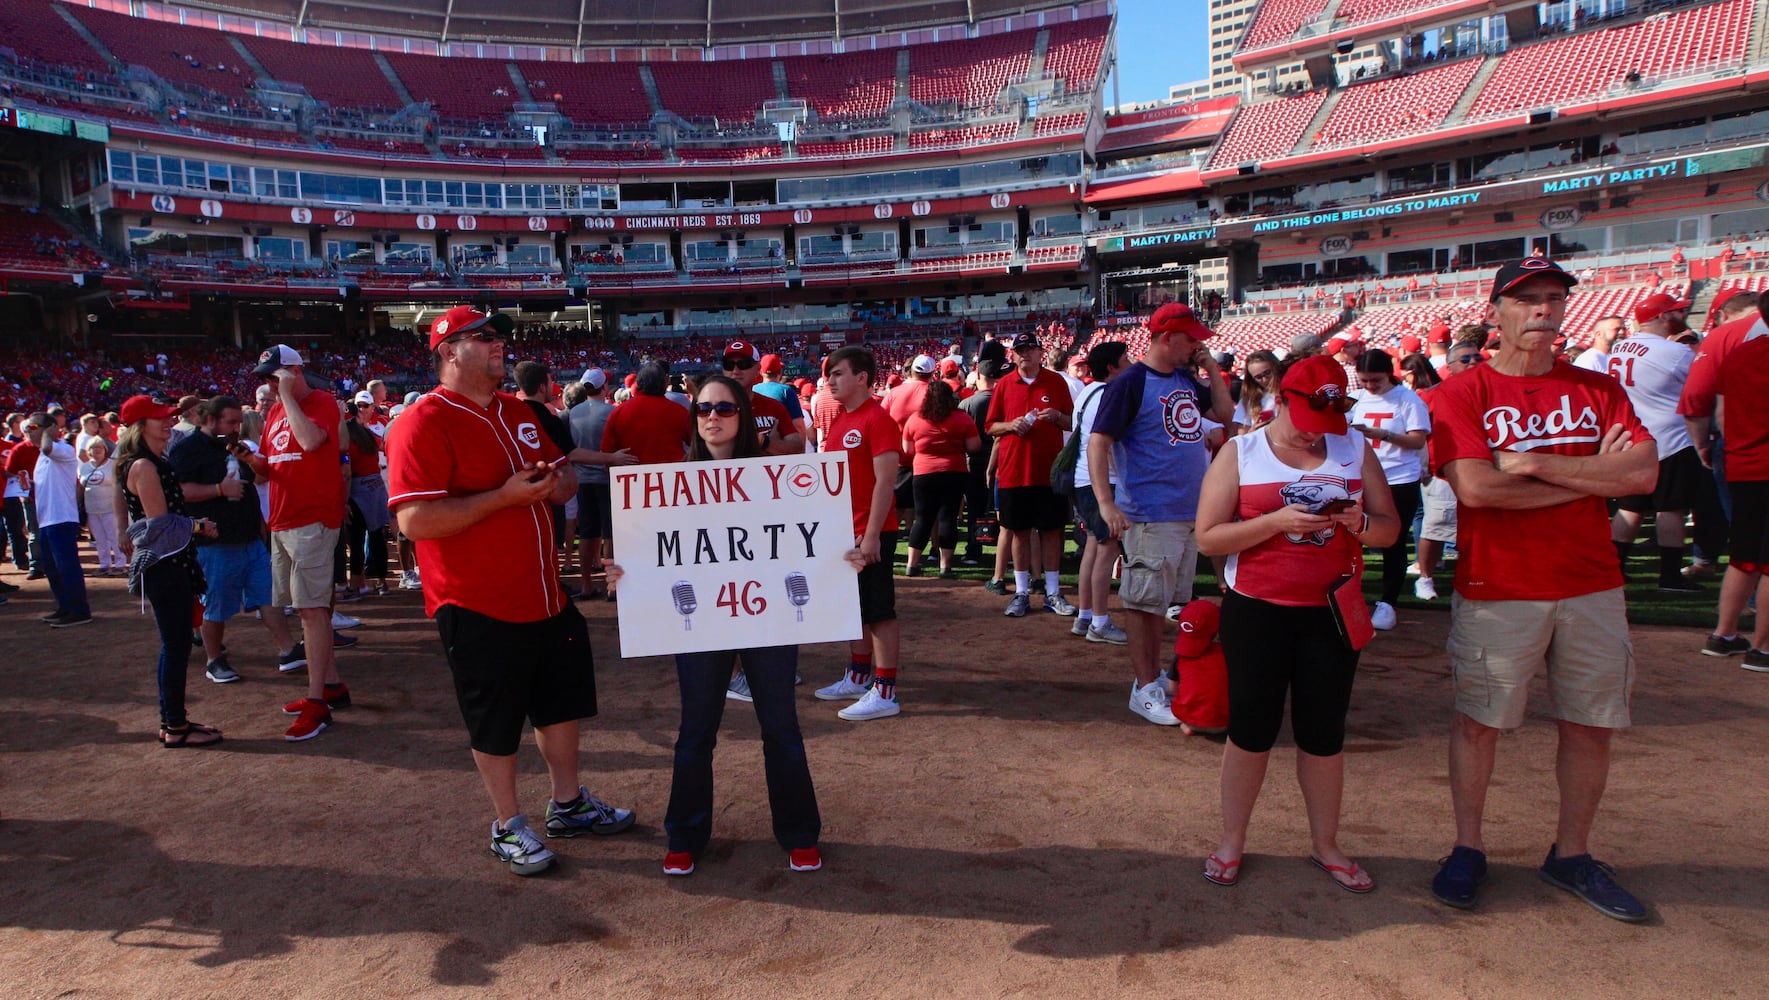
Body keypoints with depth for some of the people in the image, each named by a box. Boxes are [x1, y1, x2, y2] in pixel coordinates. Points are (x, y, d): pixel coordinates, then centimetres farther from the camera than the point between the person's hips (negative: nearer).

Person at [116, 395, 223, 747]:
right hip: (161, 566, -10)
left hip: (175, 563, 10)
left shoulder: (157, 462, 15)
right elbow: (159, 521, -17)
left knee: (176, 645, 13)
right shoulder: (143, 466, -14)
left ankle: (174, 719, 21)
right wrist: (199, 526, -7)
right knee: (176, 645, -5)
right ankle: (174, 727, 2)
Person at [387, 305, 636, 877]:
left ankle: (568, 805, 37)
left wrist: (550, 484, -8)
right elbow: (414, 520, -25)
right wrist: (504, 496, -26)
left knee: (563, 700, 19)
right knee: (496, 723, 8)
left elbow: (564, 478, 17)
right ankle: (508, 828, 27)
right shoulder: (422, 424, -15)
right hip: (477, 606, -8)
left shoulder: (519, 412, 10)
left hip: (545, 594, 8)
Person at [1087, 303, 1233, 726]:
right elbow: (1098, 442, -16)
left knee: (1163, 599, 16)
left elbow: (1225, 413, 22)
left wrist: (1212, 369, 8)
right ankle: (1144, 689, 6)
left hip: (1191, 510, 8)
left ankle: (1155, 675, 28)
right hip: (1151, 513, -8)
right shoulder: (1130, 383, -12)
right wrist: (1106, 501, -24)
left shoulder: (1188, 379, 12)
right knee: (1145, 600, -2)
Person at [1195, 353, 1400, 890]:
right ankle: (1231, 841, 21)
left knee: (1325, 733, 10)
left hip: (1331, 611, 2)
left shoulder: (1355, 450, 6)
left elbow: (1390, 528, 7)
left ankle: (1325, 844, 27)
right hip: (1256, 611, -2)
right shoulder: (1240, 453, -2)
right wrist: (1277, 521, -22)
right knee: (1251, 730, 5)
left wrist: (1360, 523, -16)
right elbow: (1208, 538, -9)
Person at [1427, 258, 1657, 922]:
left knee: (1591, 723, 10)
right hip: (1497, 588, -4)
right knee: (1479, 719, 5)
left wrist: (1532, 464, -13)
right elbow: (1476, 488, -18)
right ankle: (1468, 849, 20)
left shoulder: (1597, 389, 9)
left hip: (1592, 586, 4)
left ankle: (1571, 855, 27)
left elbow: (1643, 473, -5)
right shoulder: (1461, 394, -4)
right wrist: (1592, 477, -9)